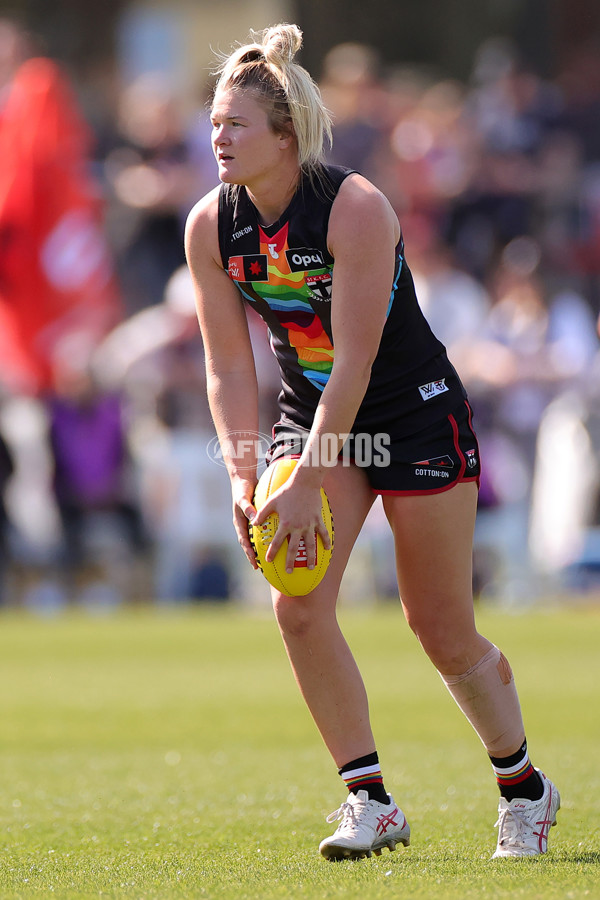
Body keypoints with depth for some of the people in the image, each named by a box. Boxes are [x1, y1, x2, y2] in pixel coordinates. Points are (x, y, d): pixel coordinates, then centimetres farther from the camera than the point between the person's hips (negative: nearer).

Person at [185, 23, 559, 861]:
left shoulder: (355, 208, -26)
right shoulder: (211, 226, -10)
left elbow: (353, 363, -27)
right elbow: (229, 367, -4)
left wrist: (304, 485, -29)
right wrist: (243, 477, -16)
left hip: (416, 413, -5)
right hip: (311, 413, 5)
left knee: (443, 630, 0)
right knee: (299, 608, -13)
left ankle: (524, 788, 23)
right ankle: (371, 800, -2)